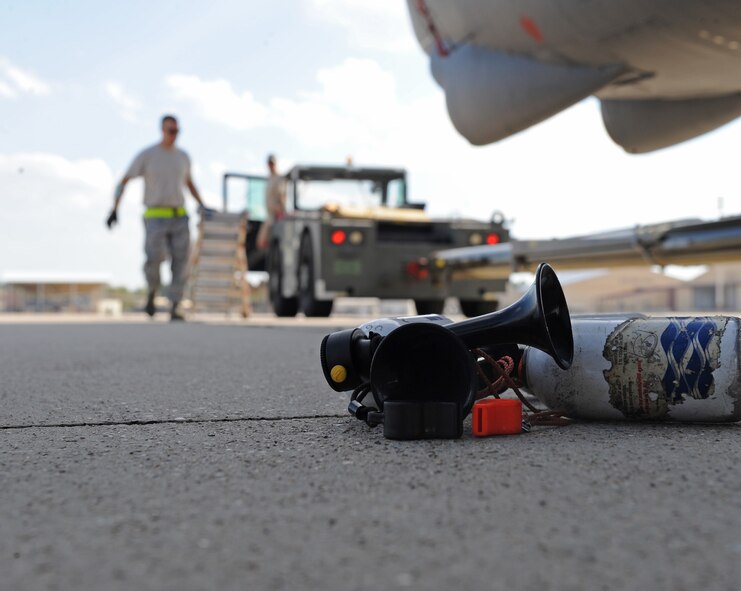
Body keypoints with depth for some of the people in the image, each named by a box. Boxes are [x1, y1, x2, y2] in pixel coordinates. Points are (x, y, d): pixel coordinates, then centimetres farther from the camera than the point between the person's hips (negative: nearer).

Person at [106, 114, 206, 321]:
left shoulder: (182, 156, 11)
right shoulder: (146, 155, -3)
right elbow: (123, 182, -1)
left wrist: (202, 206, 23)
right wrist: (114, 209, -12)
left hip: (179, 217, 4)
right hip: (156, 217, -4)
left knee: (181, 261, -6)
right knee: (154, 258, -21)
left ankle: (175, 309, 0)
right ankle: (152, 293, 10)